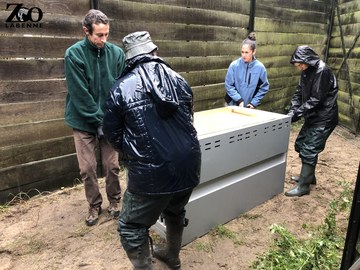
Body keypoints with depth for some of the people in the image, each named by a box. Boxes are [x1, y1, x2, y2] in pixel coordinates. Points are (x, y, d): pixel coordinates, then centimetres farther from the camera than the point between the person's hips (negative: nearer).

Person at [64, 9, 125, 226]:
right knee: (87, 168, 6)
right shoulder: (74, 54, -11)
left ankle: (114, 201, 29)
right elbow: (79, 93, -13)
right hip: (84, 121, -1)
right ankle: (95, 205, 27)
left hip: (110, 119, 1)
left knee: (112, 165, 6)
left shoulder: (116, 53, -5)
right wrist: (99, 119, -14)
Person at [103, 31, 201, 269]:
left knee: (132, 228, 15)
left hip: (151, 172, -6)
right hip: (188, 166, 6)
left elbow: (112, 134, 4)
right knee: (175, 213, 31)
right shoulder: (179, 81, 7)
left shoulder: (122, 89, -6)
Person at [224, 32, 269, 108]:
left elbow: (264, 87, 0)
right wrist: (239, 100, -15)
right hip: (233, 105, 0)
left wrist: (254, 102, -6)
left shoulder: (260, 67, -8)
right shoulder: (234, 65, -11)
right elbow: (228, 85, -8)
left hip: (249, 106, 1)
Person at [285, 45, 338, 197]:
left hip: (323, 119, -9)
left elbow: (316, 100, -24)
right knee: (300, 144, 15)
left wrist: (296, 115, -24)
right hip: (312, 117, 9)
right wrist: (292, 112, -9)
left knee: (309, 150, -6)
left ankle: (303, 186, 5)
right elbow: (299, 94, 6)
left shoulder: (322, 71, -21)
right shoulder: (306, 72, 6)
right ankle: (308, 176, 33)